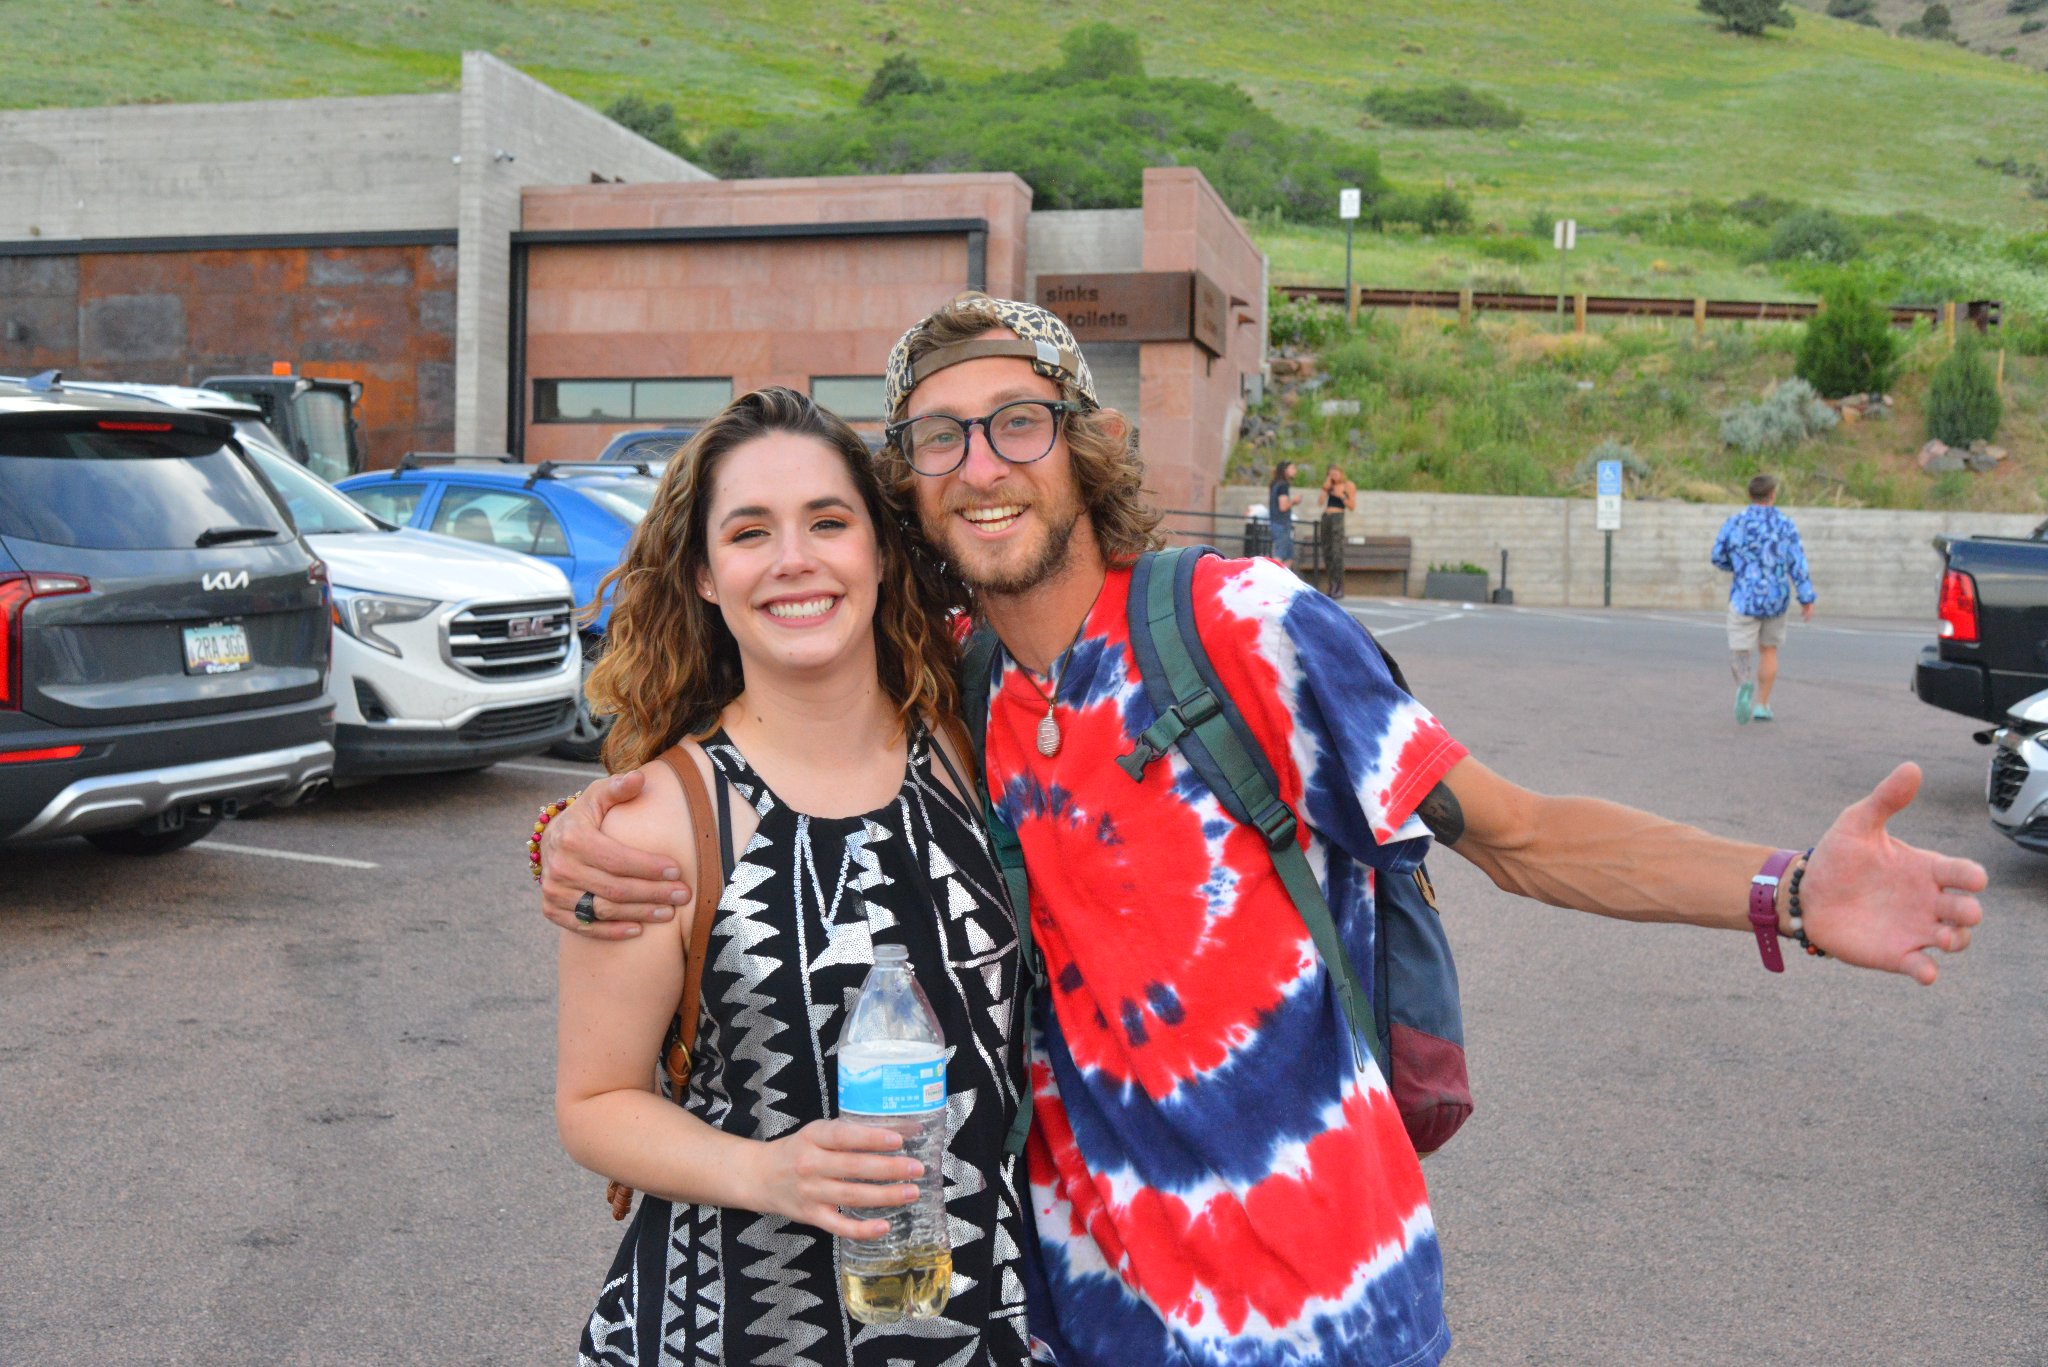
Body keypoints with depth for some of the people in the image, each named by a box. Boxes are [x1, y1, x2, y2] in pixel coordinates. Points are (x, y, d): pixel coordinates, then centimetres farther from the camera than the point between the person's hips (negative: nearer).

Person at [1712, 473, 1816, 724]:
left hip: (1744, 598, -1)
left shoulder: (1734, 522, -3)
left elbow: (1718, 558, 5)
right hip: (1776, 599, 1)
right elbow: (1798, 564, -7)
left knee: (1741, 653, 1)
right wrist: (1807, 600, -6)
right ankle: (1762, 705, 21)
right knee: (1768, 650, 20)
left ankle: (1745, 684, -32)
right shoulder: (1785, 525, -3)